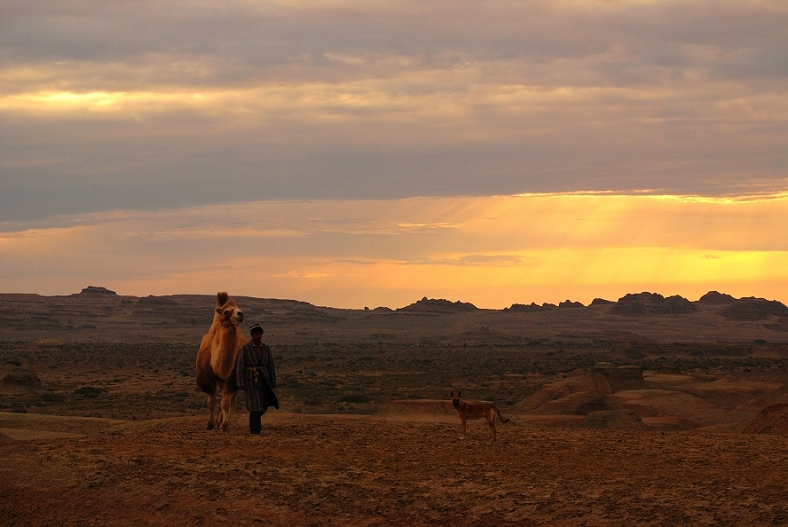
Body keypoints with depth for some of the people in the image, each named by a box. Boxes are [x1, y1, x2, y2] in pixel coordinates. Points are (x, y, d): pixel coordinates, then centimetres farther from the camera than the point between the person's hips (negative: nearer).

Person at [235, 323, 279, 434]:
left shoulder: (266, 348, 3)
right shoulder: (244, 349, -7)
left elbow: (271, 366, 6)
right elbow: (240, 367, -7)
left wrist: (273, 383, 5)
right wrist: (241, 384, -14)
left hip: (264, 379, 4)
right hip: (250, 380, -4)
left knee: (263, 405, 5)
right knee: (254, 404, -13)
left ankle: (254, 421, 36)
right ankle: (255, 429, -6)